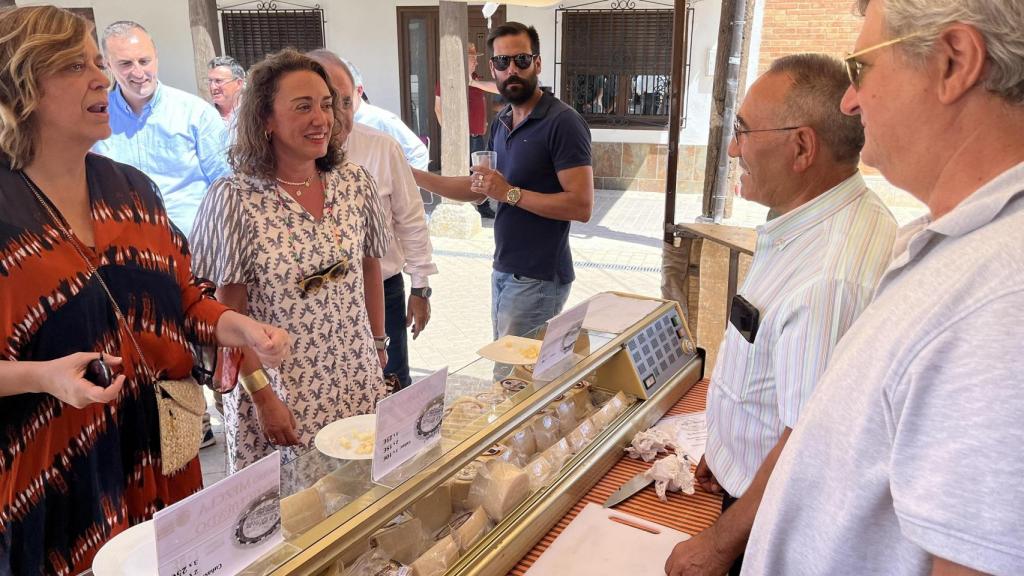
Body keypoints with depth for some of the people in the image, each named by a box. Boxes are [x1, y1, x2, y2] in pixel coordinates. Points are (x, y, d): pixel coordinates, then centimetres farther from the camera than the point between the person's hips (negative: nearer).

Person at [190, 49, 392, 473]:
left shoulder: (355, 182, 0)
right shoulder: (234, 199, -13)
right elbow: (227, 314, -10)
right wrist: (263, 396, -13)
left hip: (357, 384, 4)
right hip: (280, 394, -4)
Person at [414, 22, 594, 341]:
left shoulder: (563, 122, -15)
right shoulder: (501, 121, 11)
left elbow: (581, 206, -21)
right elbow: (478, 188, 16)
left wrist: (511, 193, -21)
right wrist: (413, 175, 10)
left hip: (538, 278, -8)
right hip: (503, 270, 8)